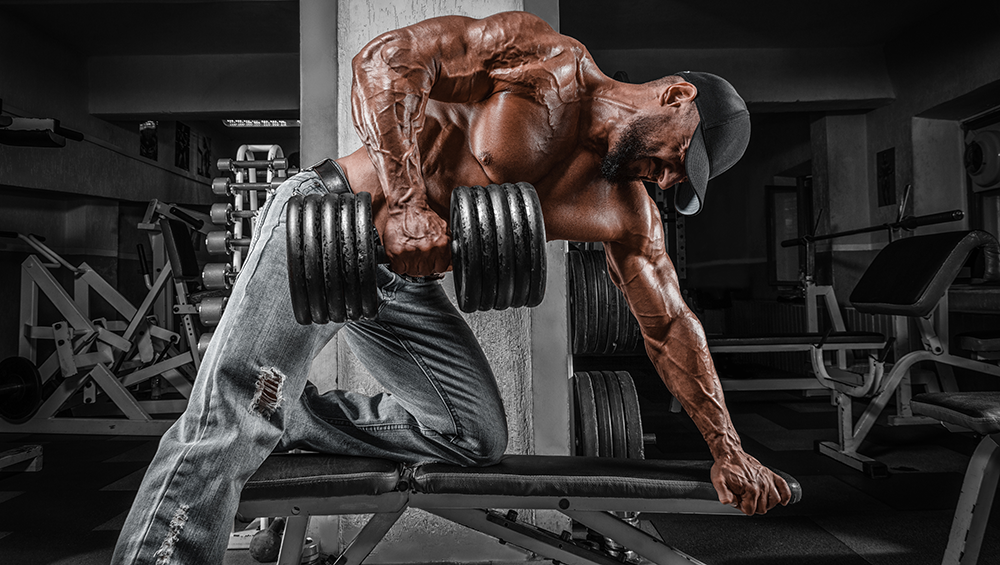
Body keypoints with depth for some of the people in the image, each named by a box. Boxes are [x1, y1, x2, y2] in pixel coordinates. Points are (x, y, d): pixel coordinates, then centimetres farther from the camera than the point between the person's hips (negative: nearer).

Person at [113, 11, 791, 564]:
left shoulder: (629, 216, 3)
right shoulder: (547, 58, -13)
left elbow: (670, 324, 10)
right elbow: (386, 57, -20)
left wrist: (728, 450, 13)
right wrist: (403, 201, -33)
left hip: (405, 281, 7)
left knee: (478, 439, 8)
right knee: (233, 415, -22)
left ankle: (286, 417, 15)